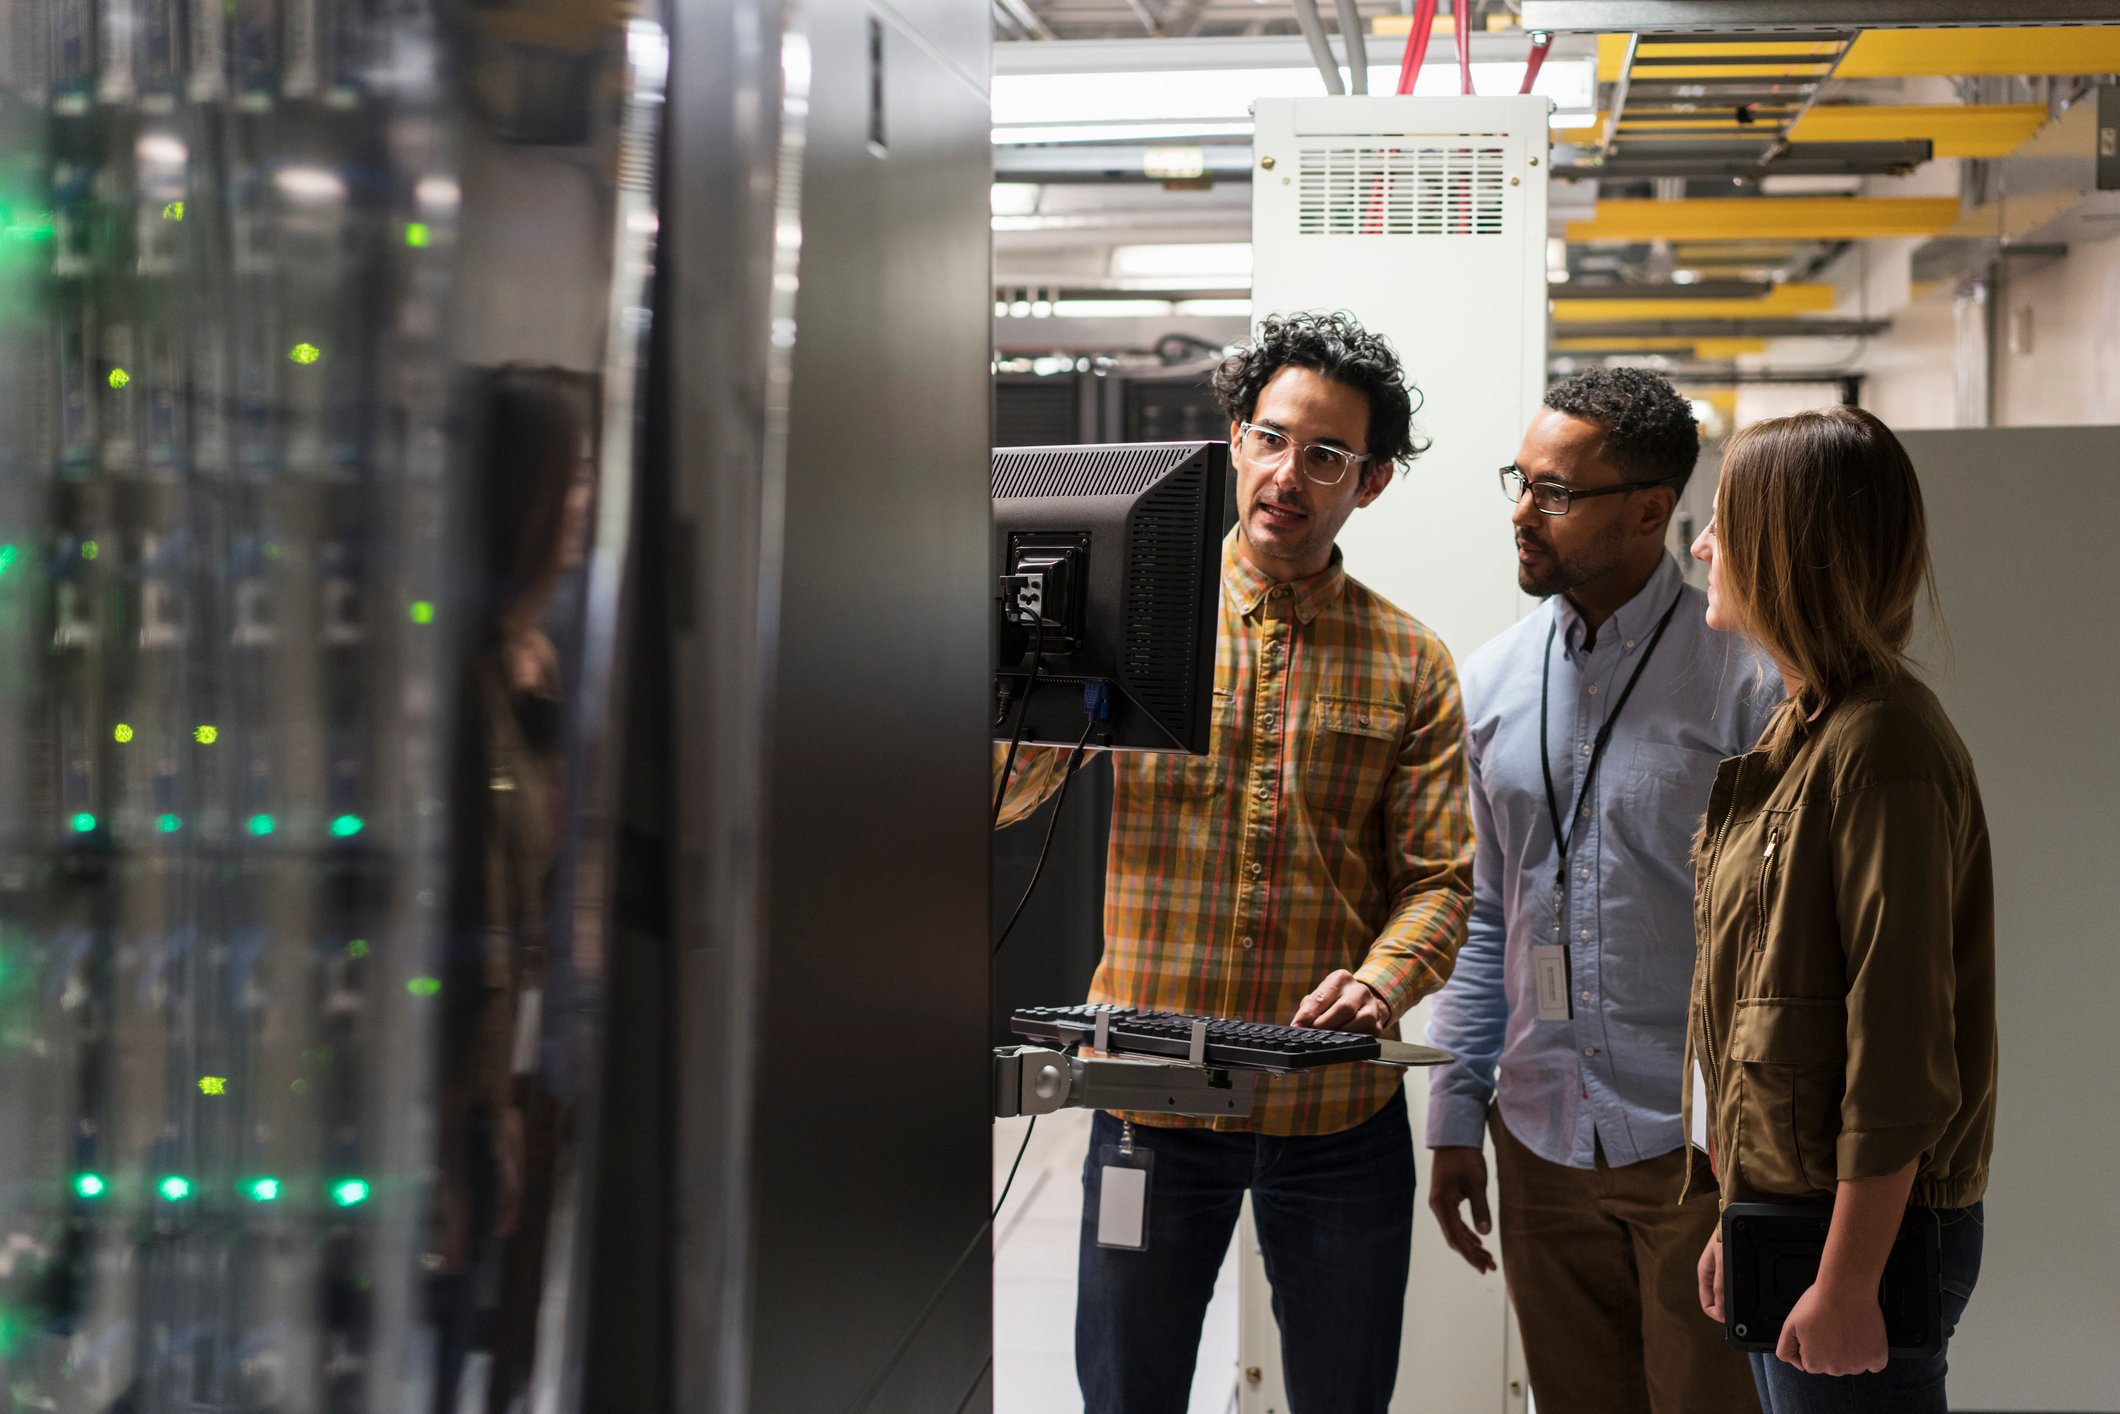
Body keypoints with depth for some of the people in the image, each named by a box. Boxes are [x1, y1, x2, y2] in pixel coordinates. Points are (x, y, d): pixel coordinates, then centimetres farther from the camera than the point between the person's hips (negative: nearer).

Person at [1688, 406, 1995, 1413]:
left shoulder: (1884, 747, -18)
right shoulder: (1802, 733, 12)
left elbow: (1901, 1045, -21)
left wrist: (1848, 1283, -21)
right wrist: (1742, 1221, 16)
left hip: (1865, 1221, -9)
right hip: (1783, 1207, 9)